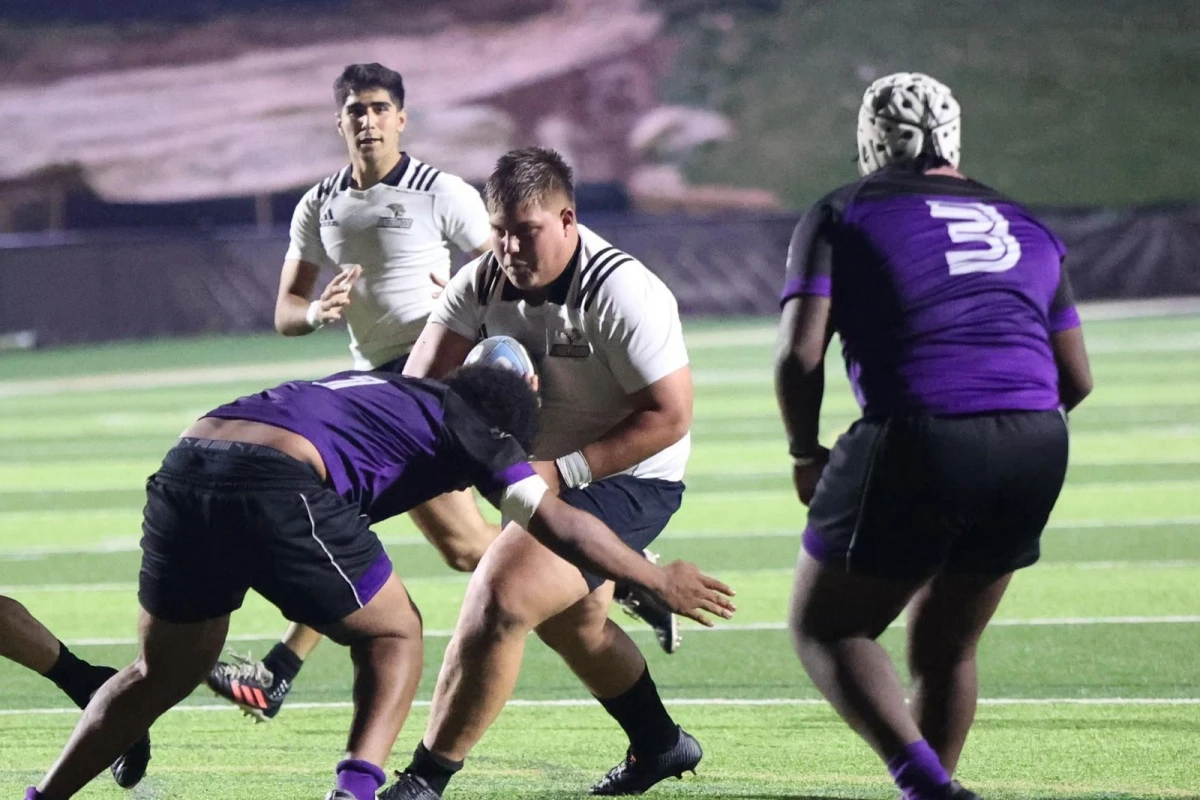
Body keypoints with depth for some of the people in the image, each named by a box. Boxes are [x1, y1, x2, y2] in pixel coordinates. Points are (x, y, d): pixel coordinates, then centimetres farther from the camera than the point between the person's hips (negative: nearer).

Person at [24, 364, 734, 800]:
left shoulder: (388, 389, 37)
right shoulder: (468, 425, 17)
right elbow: (560, 527, 12)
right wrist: (659, 580, 22)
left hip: (181, 473, 6)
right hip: (277, 486, -6)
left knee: (164, 673, 25)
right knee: (395, 635, 16)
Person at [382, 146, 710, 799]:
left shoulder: (621, 293, -26)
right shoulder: (484, 280, -7)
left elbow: (670, 416, -26)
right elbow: (423, 377, -11)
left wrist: (563, 471, -30)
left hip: (626, 479, -9)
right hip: (549, 473, 9)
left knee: (498, 600, -23)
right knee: (572, 624, 27)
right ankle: (661, 744, 50)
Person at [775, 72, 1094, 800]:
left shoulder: (843, 216, 9)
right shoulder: (1026, 228, 23)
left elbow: (800, 355, -3)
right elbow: (1075, 379, 23)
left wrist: (806, 455, 12)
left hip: (920, 440, -5)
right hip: (1035, 449, 5)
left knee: (827, 630, 9)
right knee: (945, 650, 21)